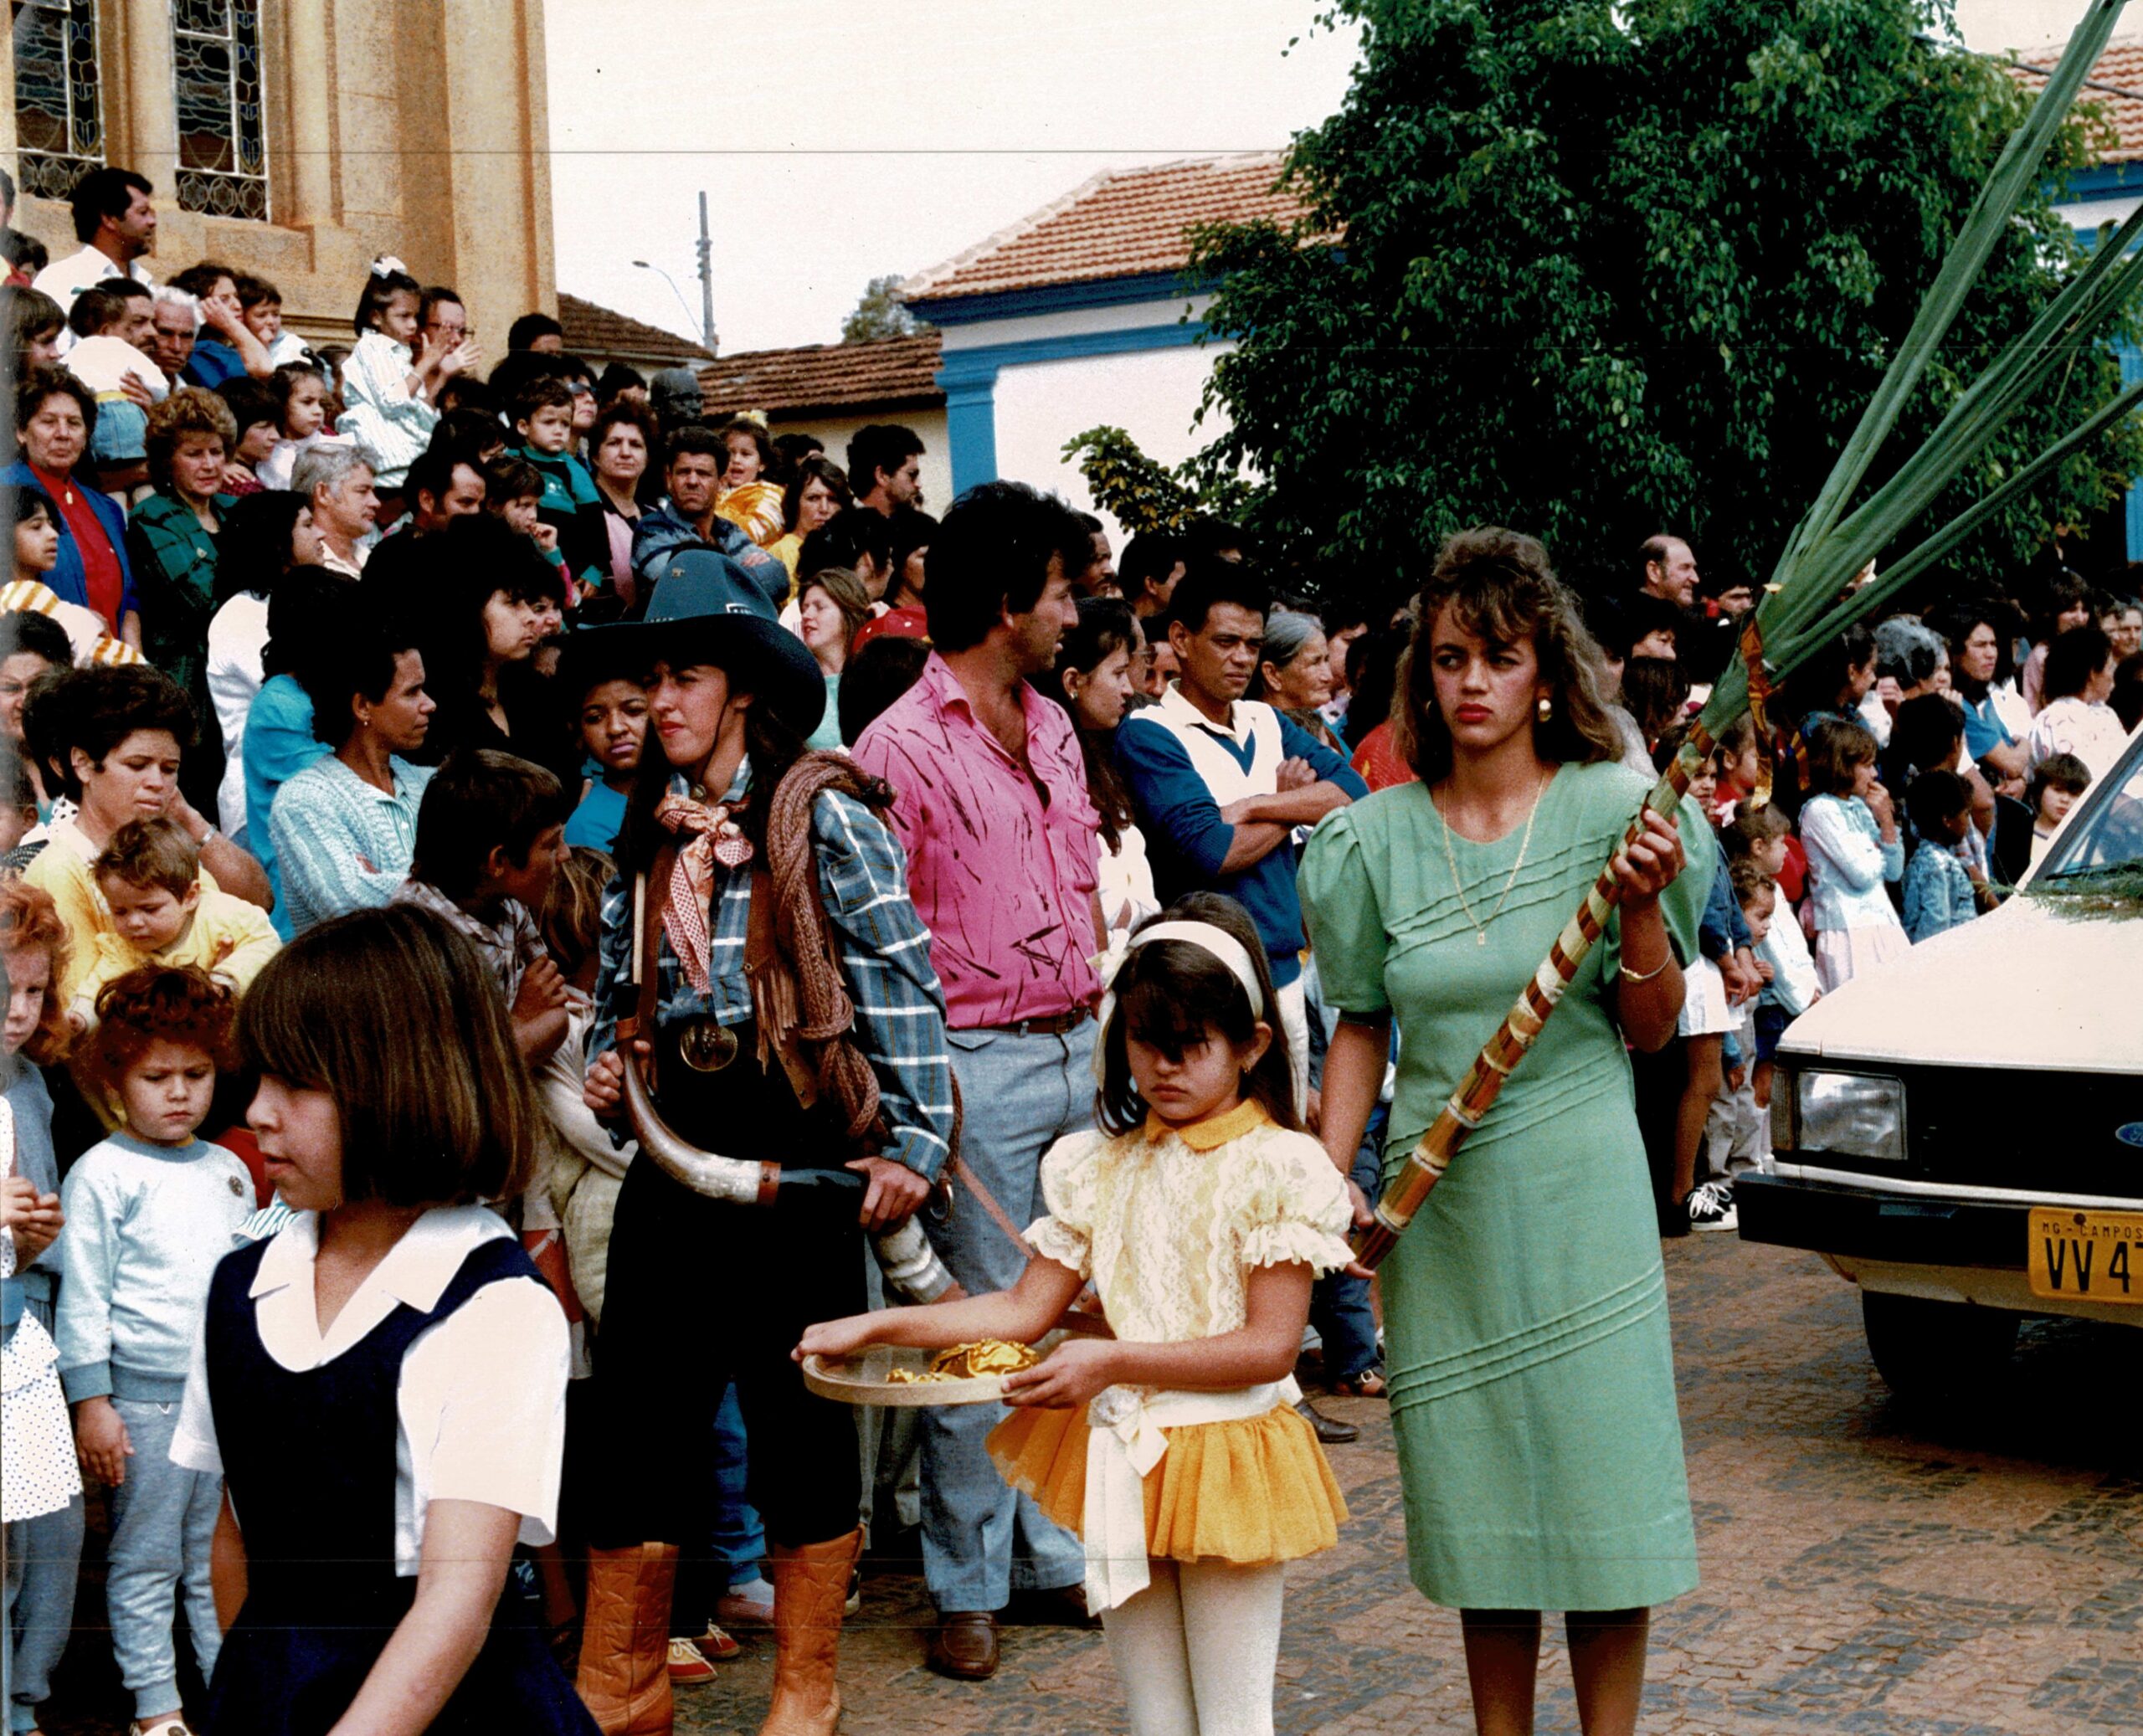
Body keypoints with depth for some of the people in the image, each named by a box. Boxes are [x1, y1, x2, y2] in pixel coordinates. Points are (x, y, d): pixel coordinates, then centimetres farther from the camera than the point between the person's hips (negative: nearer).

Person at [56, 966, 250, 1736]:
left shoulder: (229, 1171, 12)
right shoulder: (101, 1175, -5)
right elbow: (83, 1296, -7)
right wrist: (92, 1403, -10)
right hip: (143, 1398, -5)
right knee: (145, 1561, 3)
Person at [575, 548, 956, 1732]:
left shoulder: (821, 814, -6)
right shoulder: (647, 835, 13)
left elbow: (902, 978, -10)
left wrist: (912, 1141, -15)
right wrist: (608, 1062, 3)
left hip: (798, 1149, -5)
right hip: (673, 1148, 6)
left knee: (803, 1417, 5)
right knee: (638, 1410, 6)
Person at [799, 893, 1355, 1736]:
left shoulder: (1274, 1167, -10)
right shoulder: (1101, 1167, 7)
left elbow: (1270, 1345, -15)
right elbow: (1025, 1309, 6)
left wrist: (1111, 1362, -22)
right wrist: (875, 1326, -2)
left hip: (1225, 1452, -5)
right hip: (1118, 1461, 5)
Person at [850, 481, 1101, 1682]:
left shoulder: (1054, 727, 14)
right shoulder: (905, 746, -10)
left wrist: (1093, 1013, 14)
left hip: (1076, 1052, 7)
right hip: (979, 1064, -7)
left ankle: (1060, 1551, 25)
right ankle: (968, 1589, 11)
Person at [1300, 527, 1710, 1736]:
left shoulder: (1612, 810, -3)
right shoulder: (1378, 838, 4)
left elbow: (1653, 1032, -1)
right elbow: (1364, 1025, 11)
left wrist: (1643, 910, -18)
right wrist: (1327, 1178, 1)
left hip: (1582, 1193, -2)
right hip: (1439, 1201, 2)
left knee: (1598, 1482, 0)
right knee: (1479, 1495, 9)